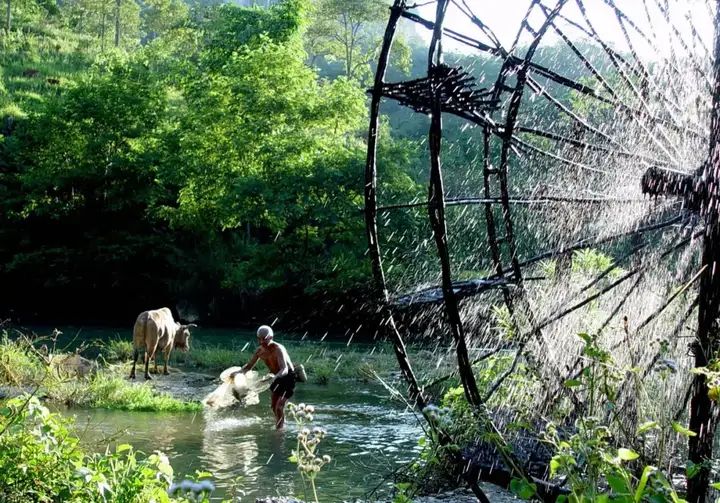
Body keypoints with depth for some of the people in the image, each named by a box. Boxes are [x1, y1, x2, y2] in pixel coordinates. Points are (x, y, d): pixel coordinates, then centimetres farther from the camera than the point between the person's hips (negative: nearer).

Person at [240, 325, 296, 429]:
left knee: (279, 407, -17)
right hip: (277, 377, 8)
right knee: (273, 406, 17)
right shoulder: (259, 351, -6)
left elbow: (284, 369, -41)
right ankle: (280, 424, 38)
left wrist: (274, 377, -59)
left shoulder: (277, 349, -29)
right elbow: (249, 366, 7)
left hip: (288, 377, -8)